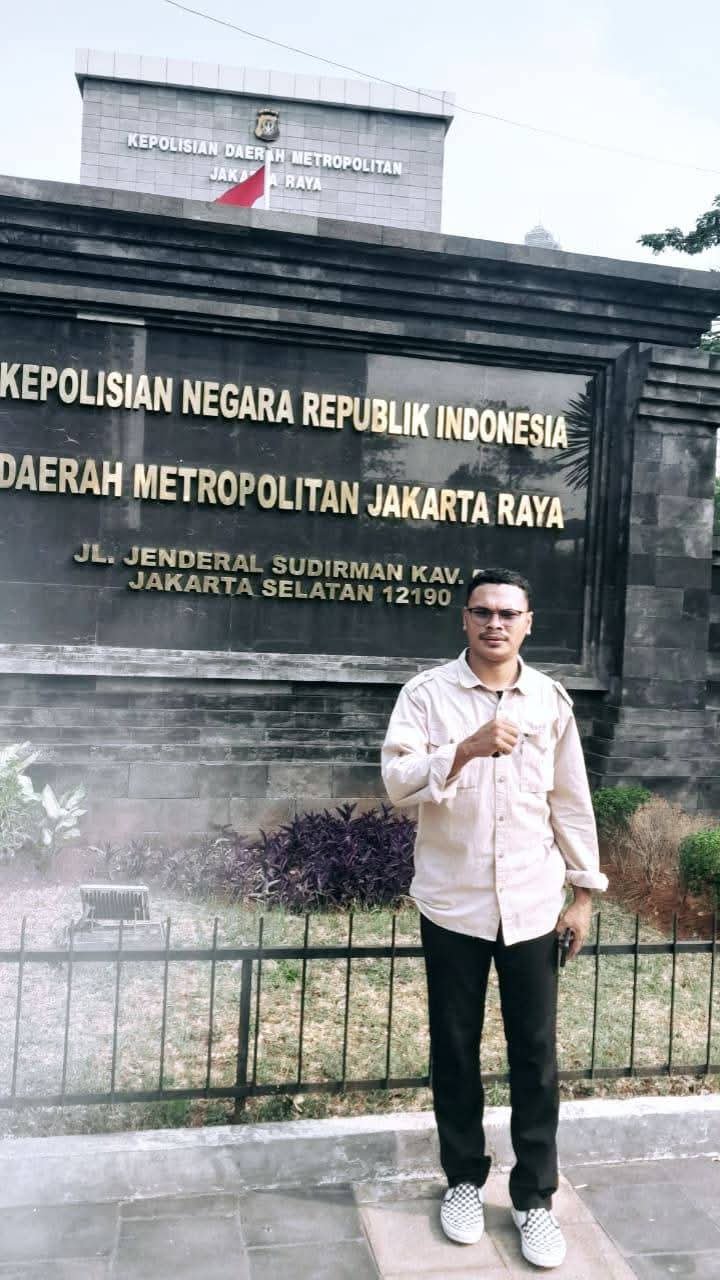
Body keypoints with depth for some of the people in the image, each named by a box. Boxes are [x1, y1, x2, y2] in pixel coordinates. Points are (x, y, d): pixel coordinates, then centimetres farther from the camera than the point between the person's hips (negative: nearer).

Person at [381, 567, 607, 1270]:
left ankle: (534, 1197, 28)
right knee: (455, 1048, 13)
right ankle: (464, 1180, 34)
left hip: (532, 904, 2)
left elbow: (571, 801, 7)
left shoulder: (551, 699, 1)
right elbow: (396, 779, -18)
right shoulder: (427, 692, -7)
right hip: (452, 904, -1)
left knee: (535, 1053, 10)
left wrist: (584, 891, 7)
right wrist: (466, 749, -33)